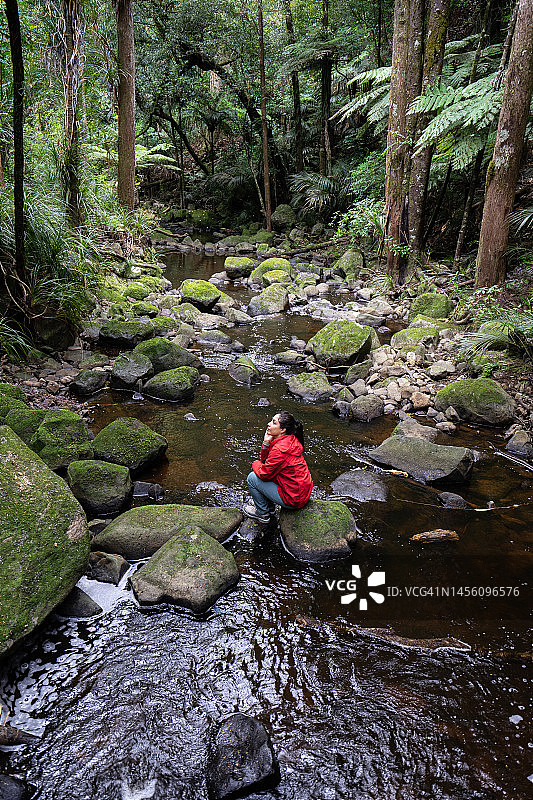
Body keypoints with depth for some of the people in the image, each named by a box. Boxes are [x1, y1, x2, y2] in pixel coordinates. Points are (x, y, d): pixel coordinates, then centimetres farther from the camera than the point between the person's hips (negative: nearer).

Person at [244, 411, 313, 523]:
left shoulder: (279, 449, -27)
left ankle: (263, 513, 17)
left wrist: (255, 464, 5)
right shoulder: (291, 440, 2)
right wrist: (266, 442, -8)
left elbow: (264, 474, -15)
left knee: (252, 478, -1)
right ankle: (270, 507, 33)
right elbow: (265, 460, 10)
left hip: (293, 499, -9)